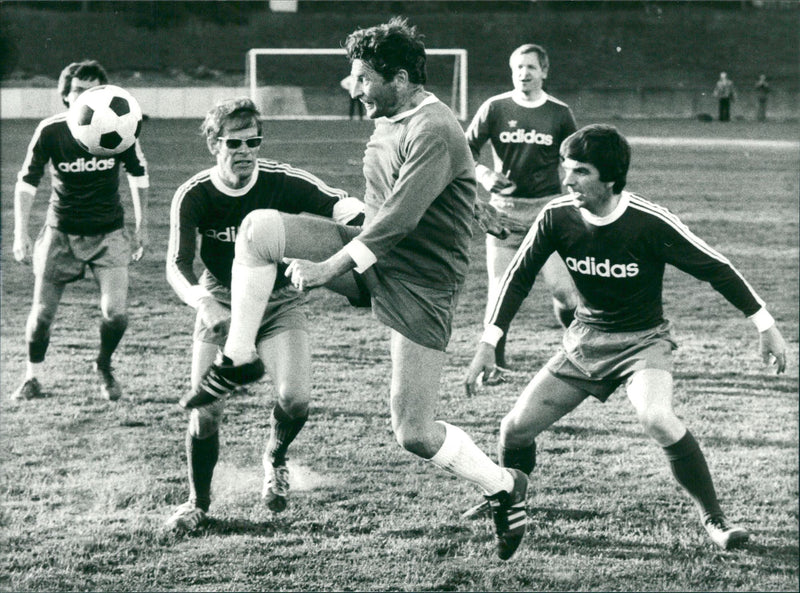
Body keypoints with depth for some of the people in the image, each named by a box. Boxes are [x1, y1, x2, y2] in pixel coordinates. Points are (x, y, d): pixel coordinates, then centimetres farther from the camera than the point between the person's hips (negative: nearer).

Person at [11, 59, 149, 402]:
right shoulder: (51, 131, -13)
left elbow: (139, 176, 7)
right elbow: (26, 183, -5)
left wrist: (141, 226, 10)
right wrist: (20, 235, -12)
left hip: (108, 232, 0)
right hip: (62, 232, 0)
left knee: (116, 314, -13)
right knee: (42, 313, -2)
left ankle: (104, 366, 18)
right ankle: (32, 377, 24)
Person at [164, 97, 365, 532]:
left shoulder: (284, 182, -16)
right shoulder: (193, 196, -14)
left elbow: (341, 205, -15)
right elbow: (177, 265, -16)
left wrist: (360, 220, -39)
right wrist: (202, 301, -36)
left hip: (279, 301, 0)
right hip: (221, 304, 0)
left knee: (295, 399, -21)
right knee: (205, 413, -8)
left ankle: (275, 458, 15)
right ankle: (198, 504, 17)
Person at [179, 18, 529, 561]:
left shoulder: (433, 131, -20)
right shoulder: (391, 122, 9)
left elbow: (399, 219, -25)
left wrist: (328, 268, -21)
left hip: (419, 286, -8)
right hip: (371, 255, 8)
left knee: (414, 435, -7)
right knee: (259, 228, -11)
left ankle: (505, 487, 18)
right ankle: (238, 359, -4)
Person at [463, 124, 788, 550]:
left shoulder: (649, 222, -23)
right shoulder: (557, 216, -13)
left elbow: (715, 269, -11)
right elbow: (519, 276, 1)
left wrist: (766, 326, -7)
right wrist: (488, 343, -5)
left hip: (643, 341, -4)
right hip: (584, 340, 4)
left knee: (658, 420, -33)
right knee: (516, 427, -1)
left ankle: (714, 517, -15)